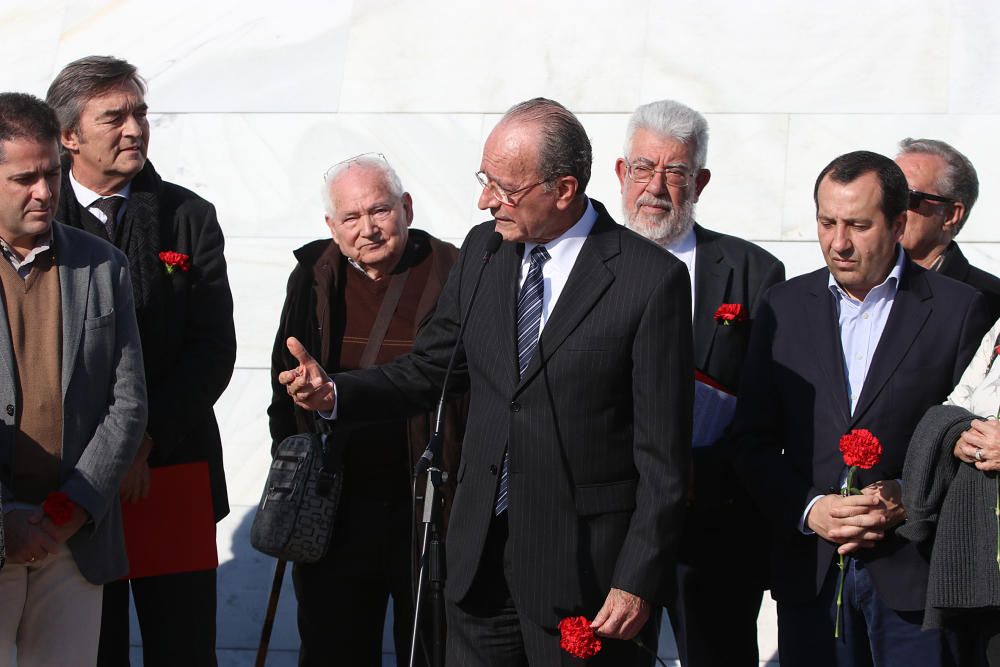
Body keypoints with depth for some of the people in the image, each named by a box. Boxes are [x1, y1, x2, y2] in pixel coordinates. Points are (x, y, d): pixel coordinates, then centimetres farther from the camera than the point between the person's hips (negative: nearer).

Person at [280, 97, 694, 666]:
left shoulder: (652, 279, -12)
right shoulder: (483, 251, 6)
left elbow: (663, 454, -11)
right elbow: (429, 370, 15)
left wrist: (637, 582, -13)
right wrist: (336, 392, -4)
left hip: (584, 571, -5)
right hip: (483, 554, 5)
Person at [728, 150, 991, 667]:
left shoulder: (958, 308, 0)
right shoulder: (785, 306, 9)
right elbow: (752, 440, 7)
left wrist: (910, 500, -14)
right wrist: (808, 509, -8)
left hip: (912, 571, -2)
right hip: (809, 571, 2)